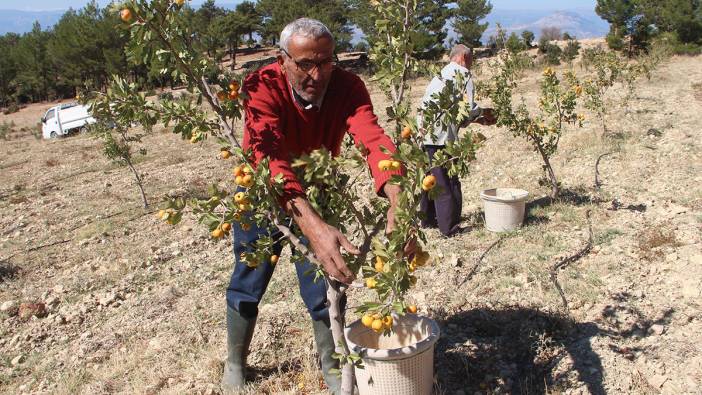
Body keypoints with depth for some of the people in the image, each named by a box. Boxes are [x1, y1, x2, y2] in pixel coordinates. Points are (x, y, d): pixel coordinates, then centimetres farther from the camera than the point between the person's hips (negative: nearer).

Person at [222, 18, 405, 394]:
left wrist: (397, 199, -61)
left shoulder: (347, 86, -23)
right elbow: (270, 159, -47)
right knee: (248, 283, 11)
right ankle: (234, 363, 36)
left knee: (324, 285, 6)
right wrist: (312, 226, -62)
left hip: (318, 193, 2)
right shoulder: (263, 87, -31)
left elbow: (372, 138, -41)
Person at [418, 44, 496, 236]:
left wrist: (478, 119, 22)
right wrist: (483, 112, 10)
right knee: (448, 183, 0)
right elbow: (467, 107, -10)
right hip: (441, 136, -8)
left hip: (424, 134, 8)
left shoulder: (441, 75, 25)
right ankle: (449, 226, 4)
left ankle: (427, 219, 29)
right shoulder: (462, 73, -1)